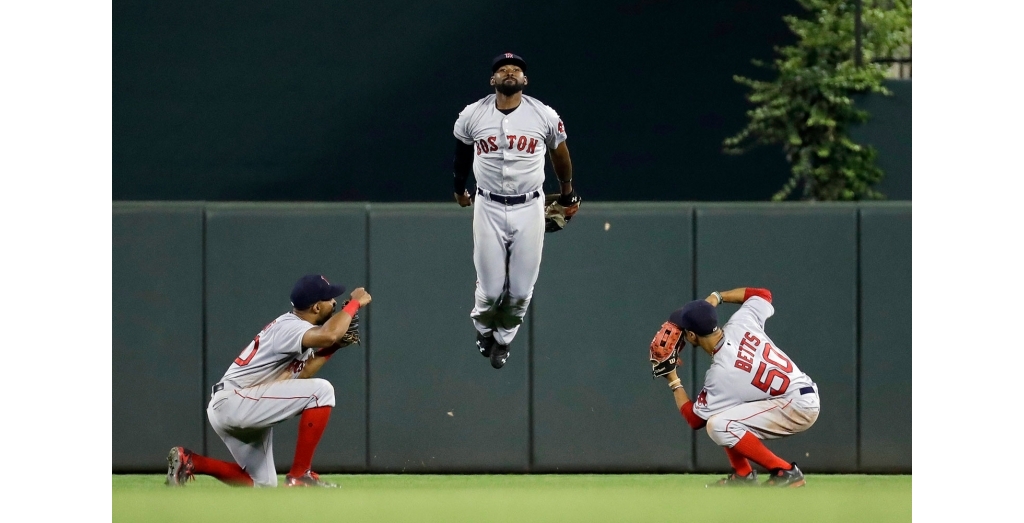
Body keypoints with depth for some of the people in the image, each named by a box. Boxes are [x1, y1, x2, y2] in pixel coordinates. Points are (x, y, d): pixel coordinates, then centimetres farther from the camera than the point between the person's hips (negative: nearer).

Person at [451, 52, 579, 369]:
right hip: (489, 209, 0)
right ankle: (483, 327, 35)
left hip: (529, 210, 0)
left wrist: (567, 192, 27)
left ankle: (504, 338, 32)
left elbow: (560, 153, 13)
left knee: (521, 290, 4)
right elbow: (461, 153, 16)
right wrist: (459, 189, 31)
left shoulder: (545, 117, -5)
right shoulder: (472, 116, -5)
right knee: (490, 288, 1)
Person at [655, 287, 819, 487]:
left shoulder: (720, 373, -21)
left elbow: (694, 419, -8)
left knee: (718, 425, -21)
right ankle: (743, 474, 16)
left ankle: (786, 472, -16)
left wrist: (673, 381, 2)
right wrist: (715, 298, 16)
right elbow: (763, 294, 18)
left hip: (798, 407, -9)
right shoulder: (739, 324, -4)